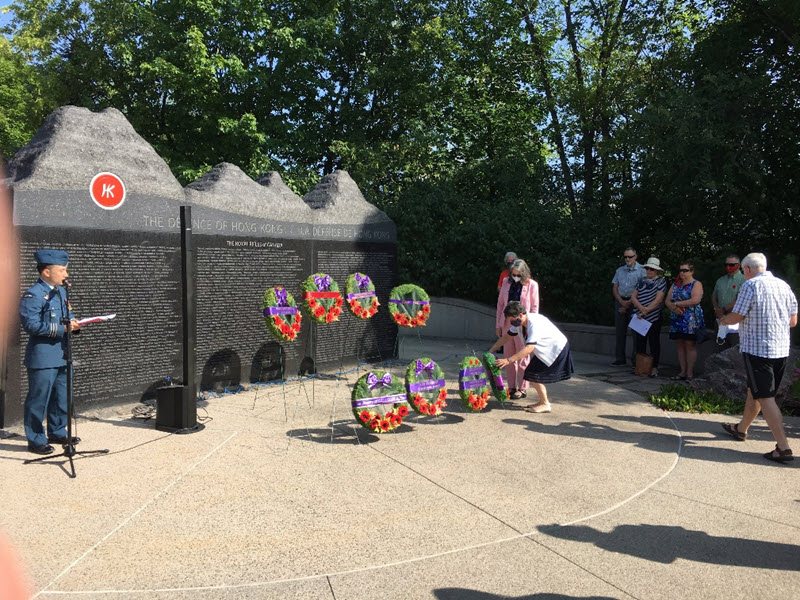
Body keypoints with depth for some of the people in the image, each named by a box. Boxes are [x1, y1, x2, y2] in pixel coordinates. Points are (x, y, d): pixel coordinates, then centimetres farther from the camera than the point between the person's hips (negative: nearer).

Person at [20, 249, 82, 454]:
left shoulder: (61, 291, 12)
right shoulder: (33, 295, -15)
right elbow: (31, 324, -22)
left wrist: (73, 322, 1)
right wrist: (62, 328, -24)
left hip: (61, 355, 9)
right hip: (43, 357, -9)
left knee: (61, 397, 19)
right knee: (39, 399, 1)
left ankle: (57, 432, 34)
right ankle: (36, 440, 12)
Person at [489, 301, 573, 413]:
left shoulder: (535, 324, -33)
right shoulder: (519, 322, -5)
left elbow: (529, 348, -41)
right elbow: (506, 336, 8)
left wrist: (508, 360, -45)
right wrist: (490, 351, 5)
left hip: (557, 349, -9)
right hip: (545, 350, 9)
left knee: (533, 374, -12)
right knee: (531, 373, 6)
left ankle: (545, 404, 0)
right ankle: (544, 400, 19)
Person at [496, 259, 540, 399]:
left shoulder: (532, 285, -5)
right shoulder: (506, 282, 7)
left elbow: (534, 307, -3)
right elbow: (500, 303, 11)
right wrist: (498, 324, 8)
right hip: (507, 323, 4)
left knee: (523, 357, 2)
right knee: (509, 357, 9)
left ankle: (522, 389, 11)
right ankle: (512, 387, 19)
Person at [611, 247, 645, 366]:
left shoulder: (641, 270, 0)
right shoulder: (620, 270, 15)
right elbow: (614, 288, 12)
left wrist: (629, 303, -9)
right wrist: (622, 302, -3)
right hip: (620, 301, 5)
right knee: (620, 331, 4)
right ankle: (620, 359, 9)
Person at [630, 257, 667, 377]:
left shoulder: (661, 281, 0)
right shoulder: (642, 281, 13)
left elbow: (658, 300, -10)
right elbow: (633, 297, 5)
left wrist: (645, 311, -16)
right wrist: (641, 308, -13)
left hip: (653, 317, -4)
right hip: (639, 317, 5)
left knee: (654, 343, 1)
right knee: (640, 342, 7)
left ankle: (654, 367, 5)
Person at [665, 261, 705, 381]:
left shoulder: (696, 284, -2)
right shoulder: (675, 285, 16)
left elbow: (695, 300, -18)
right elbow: (668, 301, 11)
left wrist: (677, 303, -12)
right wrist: (674, 307, -12)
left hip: (691, 320, -6)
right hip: (677, 319, 6)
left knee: (690, 345, -5)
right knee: (680, 345, 6)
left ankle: (690, 373, -2)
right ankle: (683, 371, 11)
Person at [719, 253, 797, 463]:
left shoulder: (751, 285, -11)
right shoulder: (783, 285, 9)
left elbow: (736, 316, -11)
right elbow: (793, 321, 13)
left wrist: (723, 320, 10)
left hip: (757, 349, -7)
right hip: (781, 349, 8)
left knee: (765, 398, -6)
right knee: (754, 391, 21)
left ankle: (783, 447, -10)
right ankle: (741, 429, 38)